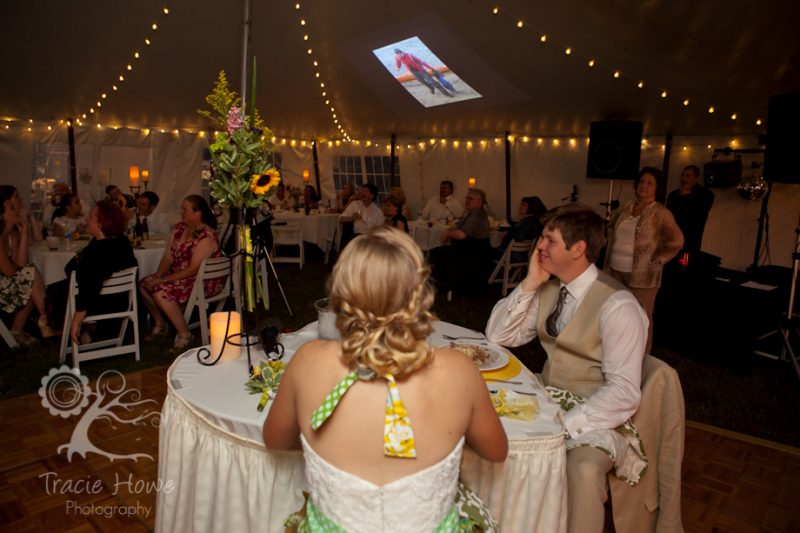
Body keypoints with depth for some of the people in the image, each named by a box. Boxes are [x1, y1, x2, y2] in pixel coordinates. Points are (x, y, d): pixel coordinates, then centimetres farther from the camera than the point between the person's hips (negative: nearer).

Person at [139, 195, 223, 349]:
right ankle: (160, 323, 19)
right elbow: (168, 257, 6)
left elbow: (194, 269, -25)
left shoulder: (206, 236, -21)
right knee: (144, 285, 0)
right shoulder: (179, 228, 6)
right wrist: (158, 275, -11)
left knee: (160, 293, -25)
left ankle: (184, 334, -11)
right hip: (180, 276, 9)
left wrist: (164, 280, -23)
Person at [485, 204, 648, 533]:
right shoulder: (548, 290, 2)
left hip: (593, 418, -6)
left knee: (582, 469, -34)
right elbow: (497, 336, 2)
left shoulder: (617, 306, -19)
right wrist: (529, 284, -9)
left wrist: (563, 425, -26)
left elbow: (624, 392, -20)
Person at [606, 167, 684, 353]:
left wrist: (658, 260, -13)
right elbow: (611, 226, 26)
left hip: (642, 275, -6)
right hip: (616, 271, 6)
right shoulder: (625, 208, 9)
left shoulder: (661, 213, -9)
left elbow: (676, 240, -14)